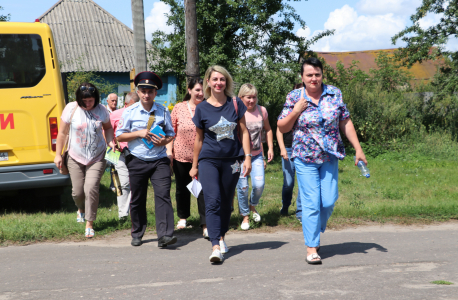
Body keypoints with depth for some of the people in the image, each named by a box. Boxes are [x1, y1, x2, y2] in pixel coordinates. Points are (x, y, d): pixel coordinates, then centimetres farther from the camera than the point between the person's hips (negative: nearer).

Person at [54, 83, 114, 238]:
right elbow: (62, 133, 0)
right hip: (76, 157, 1)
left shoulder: (101, 110, -6)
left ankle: (89, 224, -2)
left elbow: (108, 128, 12)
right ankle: (81, 209, 43)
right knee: (77, 191, 6)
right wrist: (58, 154, 2)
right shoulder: (71, 109, -8)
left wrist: (110, 141, -7)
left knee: (91, 188, -15)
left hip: (97, 158, -1)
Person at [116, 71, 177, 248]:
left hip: (159, 160, 0)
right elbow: (119, 136, 3)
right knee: (137, 199, 9)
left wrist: (164, 140, -10)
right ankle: (137, 234, 26)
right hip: (137, 161, 0)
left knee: (163, 195, -13)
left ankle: (165, 235, -18)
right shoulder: (130, 112, 3)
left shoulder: (163, 112, 5)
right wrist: (139, 133, -11)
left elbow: (171, 134, 13)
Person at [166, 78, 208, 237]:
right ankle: (182, 217, 36)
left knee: (204, 190, -8)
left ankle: (206, 225, -6)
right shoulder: (179, 108, 1)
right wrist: (169, 151, -1)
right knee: (182, 188, 16)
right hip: (181, 156, 2)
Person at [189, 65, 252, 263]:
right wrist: (194, 165, 13)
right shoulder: (202, 108, 0)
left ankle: (221, 237, 30)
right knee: (212, 202, -13)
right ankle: (216, 247, -17)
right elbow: (198, 138, 8)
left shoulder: (235, 104, 3)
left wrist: (248, 157, -1)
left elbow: (243, 132, 6)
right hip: (209, 160, -2)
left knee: (226, 202, 10)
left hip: (232, 160, 2)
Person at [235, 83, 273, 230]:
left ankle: (253, 206, 22)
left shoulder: (262, 111, 2)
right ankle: (245, 216, 17)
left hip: (257, 155, 3)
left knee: (259, 185, -9)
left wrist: (270, 148, 10)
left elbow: (268, 130, 16)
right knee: (242, 187, -3)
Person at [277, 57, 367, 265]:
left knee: (329, 201, 2)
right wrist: (296, 111, -14)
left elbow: (346, 123, 7)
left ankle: (315, 234, 28)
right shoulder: (294, 97, -1)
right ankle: (311, 247, 4)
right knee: (311, 203, -5)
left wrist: (358, 149, 3)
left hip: (330, 156, 2)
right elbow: (282, 128, 2)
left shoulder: (334, 94, 3)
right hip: (305, 158, -2)